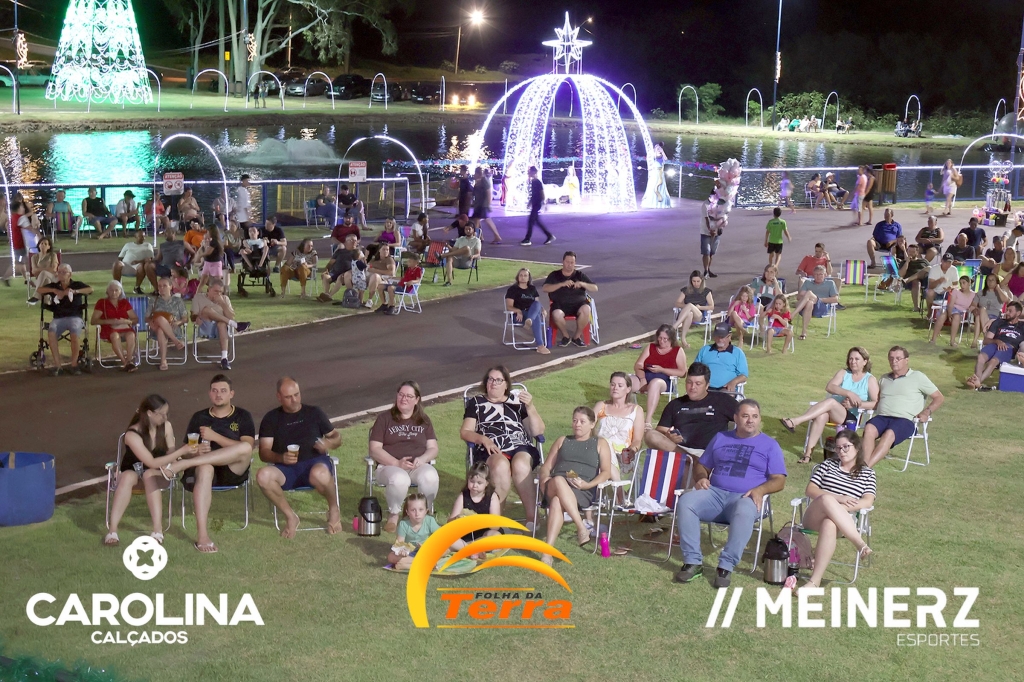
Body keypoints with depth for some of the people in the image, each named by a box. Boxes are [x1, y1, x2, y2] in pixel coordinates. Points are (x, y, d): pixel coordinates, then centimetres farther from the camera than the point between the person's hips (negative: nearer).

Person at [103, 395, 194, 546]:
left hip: (157, 473, 2)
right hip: (132, 470, -1)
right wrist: (181, 451, -33)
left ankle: (158, 529, -46)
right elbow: (152, 462, -29)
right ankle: (112, 530, -40)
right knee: (128, 477, -37)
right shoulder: (132, 434, -24)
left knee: (149, 474, -35)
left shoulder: (166, 426, -12)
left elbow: (170, 453, -4)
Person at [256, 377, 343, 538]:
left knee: (320, 475, -40)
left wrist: (329, 443, -7)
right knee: (263, 476, -33)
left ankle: (333, 510, -6)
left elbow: (337, 437, 19)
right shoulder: (271, 418, 12)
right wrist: (281, 457, -19)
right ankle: (290, 517, -11)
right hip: (286, 469, 2)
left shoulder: (314, 413, 14)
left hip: (315, 463, -1)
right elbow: (264, 452, 4)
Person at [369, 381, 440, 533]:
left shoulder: (424, 421, 18)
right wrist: (397, 463, -15)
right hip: (390, 466, -2)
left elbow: (433, 449, 12)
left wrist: (421, 459, -12)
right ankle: (393, 515, -12)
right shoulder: (384, 418, 9)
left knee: (430, 476, -35)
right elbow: (374, 450, 0)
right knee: (399, 479, -39)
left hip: (418, 466, 2)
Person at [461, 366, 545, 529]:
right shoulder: (476, 402, 21)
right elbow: (465, 432, 10)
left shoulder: (517, 401, 21)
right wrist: (483, 439, -9)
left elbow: (538, 432, 13)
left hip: (520, 449, 1)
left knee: (520, 465, -35)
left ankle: (532, 518, -31)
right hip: (490, 452, -1)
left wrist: (530, 407, -2)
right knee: (501, 466, -36)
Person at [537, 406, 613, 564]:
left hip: (583, 492, -2)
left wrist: (588, 485, -10)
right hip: (554, 487, 2)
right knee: (558, 480, -39)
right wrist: (545, 478, -2)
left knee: (557, 502, -39)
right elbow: (546, 467, 23)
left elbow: (606, 472, 9)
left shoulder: (600, 443, 23)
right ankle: (582, 528, -43)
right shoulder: (562, 441, 31)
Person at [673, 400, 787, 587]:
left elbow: (779, 480, 5)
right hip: (715, 493, 3)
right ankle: (693, 562, -26)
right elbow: (702, 466, 26)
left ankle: (726, 566, -34)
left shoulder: (770, 445, 13)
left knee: (744, 512, -40)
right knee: (685, 502, -28)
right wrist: (700, 478, 1)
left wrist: (760, 490, -16)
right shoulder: (720, 438, 23)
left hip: (745, 497, -3)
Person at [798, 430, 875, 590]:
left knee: (829, 524, -41)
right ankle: (860, 544, -41)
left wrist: (839, 508, -16)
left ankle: (815, 581, -49)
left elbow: (868, 502, 1)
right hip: (814, 517, 1)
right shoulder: (828, 465, 22)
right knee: (827, 499, -37)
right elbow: (810, 490, 8)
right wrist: (838, 499, -9)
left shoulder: (867, 473, 18)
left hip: (844, 523, -1)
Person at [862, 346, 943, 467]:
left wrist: (926, 412, -5)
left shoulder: (918, 377, 13)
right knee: (869, 428, -33)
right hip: (882, 417, 4)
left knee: (889, 434, -37)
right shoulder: (884, 379, 27)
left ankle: (866, 466, -50)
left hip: (905, 420, -4)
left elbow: (939, 398, 12)